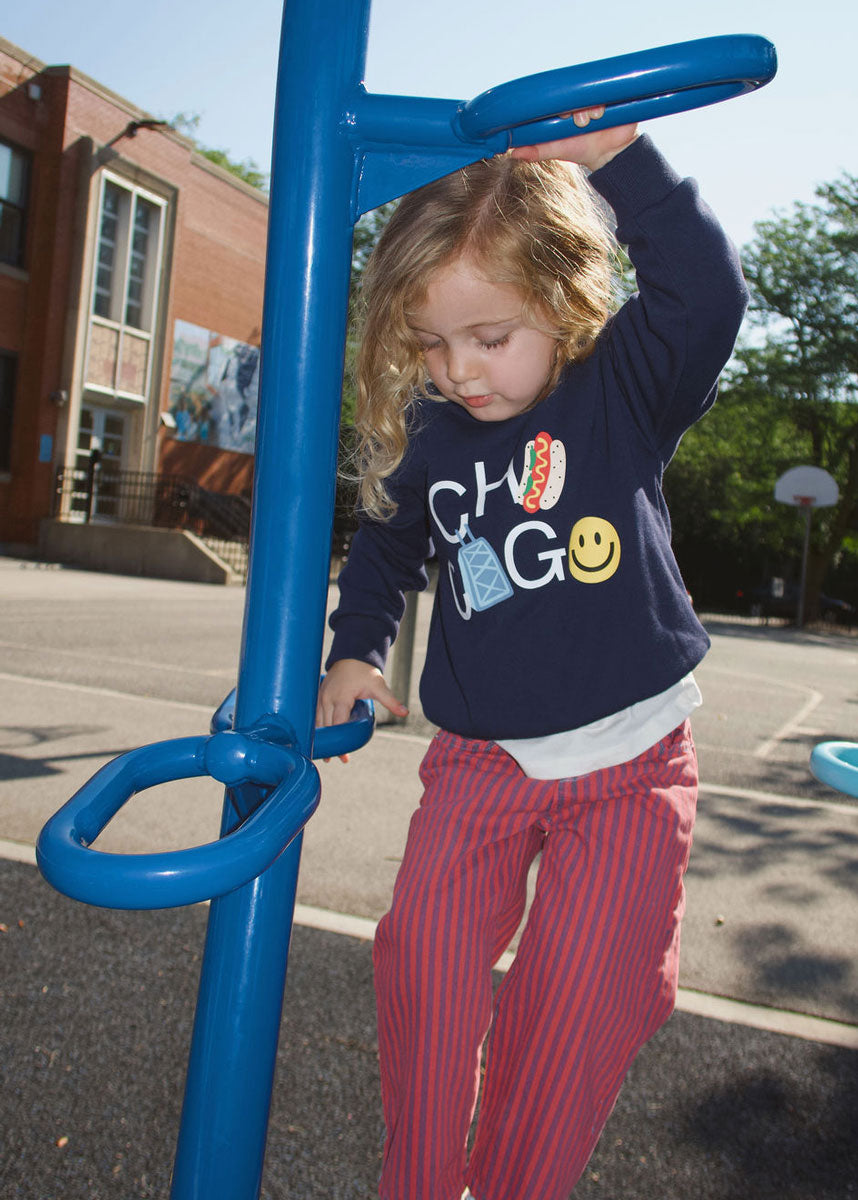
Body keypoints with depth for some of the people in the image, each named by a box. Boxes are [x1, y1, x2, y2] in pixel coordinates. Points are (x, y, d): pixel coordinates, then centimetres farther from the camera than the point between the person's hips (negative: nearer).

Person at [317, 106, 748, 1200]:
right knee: (425, 955, -8)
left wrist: (617, 158, -28)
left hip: (629, 759, -2)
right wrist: (353, 650, 9)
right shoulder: (426, 440, 1)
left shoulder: (626, 388, -6)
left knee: (581, 989, -4)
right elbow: (385, 549, 18)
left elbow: (707, 291, -25)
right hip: (479, 756, 3)